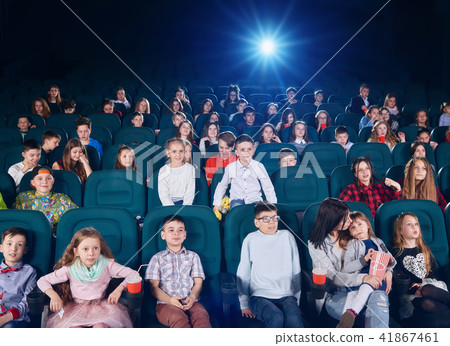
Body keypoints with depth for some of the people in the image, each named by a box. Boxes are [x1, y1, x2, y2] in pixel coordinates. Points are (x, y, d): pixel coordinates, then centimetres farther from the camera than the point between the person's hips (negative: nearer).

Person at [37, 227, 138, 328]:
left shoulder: (106, 264, -8)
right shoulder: (70, 269, -6)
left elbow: (133, 274, -8)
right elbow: (42, 281, 1)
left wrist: (119, 289, -24)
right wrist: (54, 296, -16)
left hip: (100, 306, 0)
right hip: (76, 307, 1)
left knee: (100, 326, -32)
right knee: (74, 326, -31)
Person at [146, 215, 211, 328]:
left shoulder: (193, 256, 22)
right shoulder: (157, 258, 17)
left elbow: (198, 283, 14)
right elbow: (154, 287, 8)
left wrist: (192, 297, -9)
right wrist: (170, 299, -12)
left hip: (190, 302, 1)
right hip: (166, 303, -1)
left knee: (202, 315, -33)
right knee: (178, 318, -36)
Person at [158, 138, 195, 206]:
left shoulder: (190, 168, 2)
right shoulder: (163, 171, 1)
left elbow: (190, 193, 0)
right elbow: (163, 194, -3)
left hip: (185, 203, 0)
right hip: (168, 204, 0)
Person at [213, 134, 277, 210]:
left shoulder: (259, 166, 1)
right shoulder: (230, 168, 2)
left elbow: (268, 188, 7)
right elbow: (222, 186, 17)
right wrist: (217, 204, 12)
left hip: (254, 199, 0)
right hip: (237, 199, 1)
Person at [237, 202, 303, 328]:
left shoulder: (287, 236, 13)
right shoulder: (251, 240, 7)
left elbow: (296, 271, 15)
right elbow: (243, 274, 10)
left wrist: (297, 301, 12)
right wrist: (244, 304, 6)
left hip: (286, 296, 1)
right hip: (259, 296, -1)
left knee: (294, 317, -31)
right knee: (276, 317, -32)